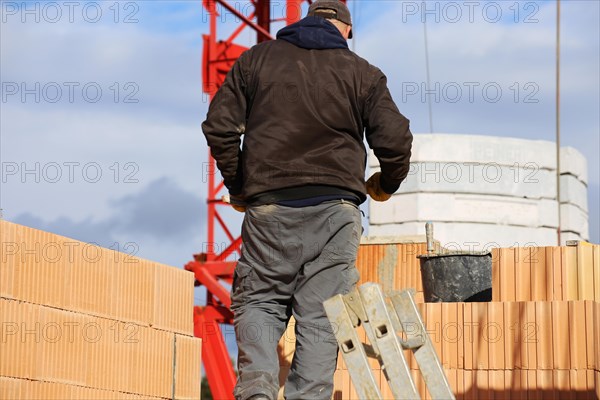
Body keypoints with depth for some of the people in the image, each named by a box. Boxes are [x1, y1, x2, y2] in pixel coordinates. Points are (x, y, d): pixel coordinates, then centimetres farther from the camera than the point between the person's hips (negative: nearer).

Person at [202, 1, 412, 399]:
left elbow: (219, 126, 6)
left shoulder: (257, 59, 12)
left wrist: (237, 188, 18)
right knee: (320, 311, 2)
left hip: (270, 204, 0)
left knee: (257, 300, 8)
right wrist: (386, 185, 22)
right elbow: (395, 140, 2)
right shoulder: (363, 73, 10)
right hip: (336, 206, 0)